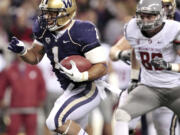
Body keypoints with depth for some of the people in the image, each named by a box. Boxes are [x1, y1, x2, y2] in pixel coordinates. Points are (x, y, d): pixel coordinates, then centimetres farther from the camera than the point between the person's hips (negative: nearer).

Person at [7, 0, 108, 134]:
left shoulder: (82, 33, -25)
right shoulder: (45, 30, -3)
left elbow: (102, 67, -23)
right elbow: (35, 57, 12)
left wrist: (80, 76, -40)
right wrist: (22, 51, -9)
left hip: (89, 89, -8)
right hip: (71, 91, 8)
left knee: (56, 121, -24)